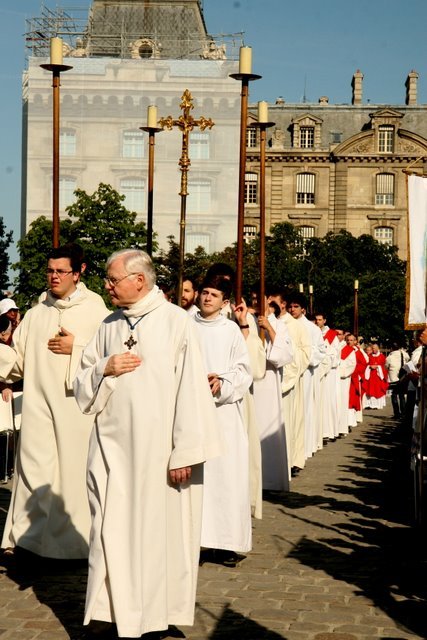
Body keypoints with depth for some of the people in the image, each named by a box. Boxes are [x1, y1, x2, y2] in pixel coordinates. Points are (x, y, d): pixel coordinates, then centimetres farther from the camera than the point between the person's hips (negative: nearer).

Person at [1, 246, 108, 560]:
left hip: (77, 402, -3)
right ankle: (27, 537, 8)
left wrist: (77, 347, -10)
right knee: (35, 469, 1)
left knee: (74, 470, 0)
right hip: (39, 401, 3)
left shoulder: (95, 310, 2)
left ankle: (72, 540, 10)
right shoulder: (36, 314, 14)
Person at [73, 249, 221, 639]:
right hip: (111, 444, 4)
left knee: (157, 531, 4)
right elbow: (83, 385, 15)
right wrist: (105, 369, -7)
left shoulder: (175, 321, -6)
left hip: (157, 449, -4)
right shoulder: (109, 326, 10)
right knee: (110, 530, 4)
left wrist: (185, 453, -13)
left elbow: (190, 389, -10)